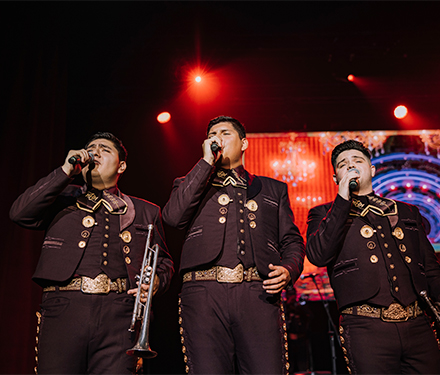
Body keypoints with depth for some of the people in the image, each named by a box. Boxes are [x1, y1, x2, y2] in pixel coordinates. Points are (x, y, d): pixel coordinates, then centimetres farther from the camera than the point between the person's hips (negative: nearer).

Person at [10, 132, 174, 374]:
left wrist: (156, 281, -1)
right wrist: (66, 171, 3)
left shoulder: (145, 212, 21)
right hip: (64, 307, 0)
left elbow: (163, 262, 23)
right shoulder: (63, 198, 20)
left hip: (118, 315, 0)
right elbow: (20, 214, 2)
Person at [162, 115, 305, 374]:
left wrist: (288, 270, -3)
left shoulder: (273, 189, 26)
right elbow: (174, 216, 1)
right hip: (205, 294, 0)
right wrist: (206, 162, 4)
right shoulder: (191, 185, 23)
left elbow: (292, 241, 20)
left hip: (258, 294, 1)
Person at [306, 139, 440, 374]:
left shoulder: (407, 212, 21)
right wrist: (343, 199, -7)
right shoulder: (324, 214, 10)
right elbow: (318, 255, -10)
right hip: (366, 328, -3)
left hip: (418, 326, 4)